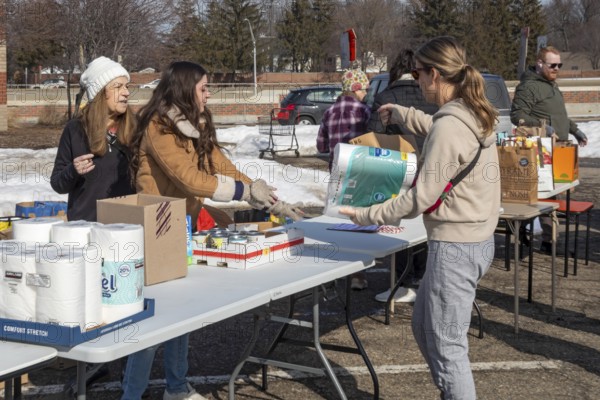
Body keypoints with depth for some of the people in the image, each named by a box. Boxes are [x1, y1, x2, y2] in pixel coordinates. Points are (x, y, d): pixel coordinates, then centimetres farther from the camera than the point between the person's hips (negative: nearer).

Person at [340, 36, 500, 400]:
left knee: (447, 348, -1)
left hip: (455, 247, -10)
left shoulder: (449, 127, -22)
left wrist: (366, 216, -10)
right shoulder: (473, 114, 6)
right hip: (477, 239, 10)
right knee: (424, 329, 23)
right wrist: (400, 114, 40)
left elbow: (421, 199, -19)